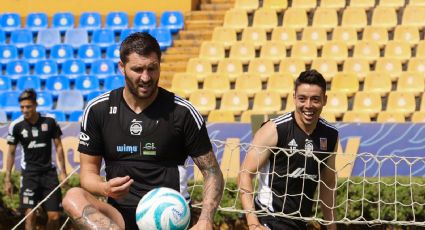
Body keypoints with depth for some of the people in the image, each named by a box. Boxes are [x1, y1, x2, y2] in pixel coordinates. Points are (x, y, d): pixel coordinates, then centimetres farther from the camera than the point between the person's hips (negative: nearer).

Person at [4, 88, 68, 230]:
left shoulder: (50, 121, -6)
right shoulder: (16, 126, -7)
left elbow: (58, 147, 4)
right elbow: (11, 153, 2)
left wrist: (63, 172, 1)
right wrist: (7, 179, 0)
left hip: (49, 171, 1)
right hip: (29, 173, -1)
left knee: (54, 216, -3)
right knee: (30, 214, -10)